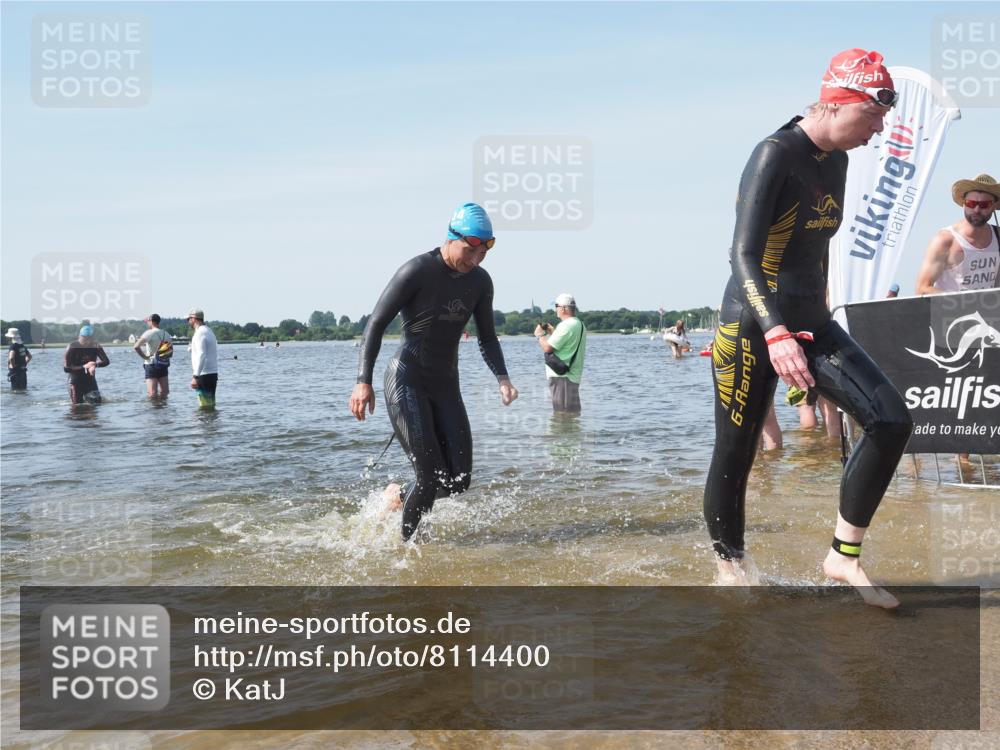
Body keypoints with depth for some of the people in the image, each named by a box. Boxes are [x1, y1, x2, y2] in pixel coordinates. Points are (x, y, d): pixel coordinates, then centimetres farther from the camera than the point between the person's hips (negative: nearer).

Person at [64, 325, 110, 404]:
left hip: (91, 381, 3)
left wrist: (95, 364, -31)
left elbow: (106, 361, -12)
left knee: (97, 403, -4)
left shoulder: (95, 346, -5)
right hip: (76, 382, -3)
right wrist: (84, 367, -26)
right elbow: (66, 368, -19)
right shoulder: (72, 347, -14)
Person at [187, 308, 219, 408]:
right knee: (211, 405, 12)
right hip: (213, 373, 10)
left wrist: (195, 376, -25)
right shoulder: (209, 331, 18)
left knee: (205, 406, -9)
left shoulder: (199, 333, -13)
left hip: (204, 375, -10)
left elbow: (201, 356, -23)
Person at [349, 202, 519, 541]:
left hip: (446, 386, 6)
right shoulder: (417, 272, -14)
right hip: (406, 382, -6)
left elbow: (487, 338, 12)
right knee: (430, 477, -14)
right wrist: (363, 381, -25)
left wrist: (502, 379, -5)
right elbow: (375, 325, -14)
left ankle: (398, 496, 29)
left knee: (459, 480, 1)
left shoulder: (480, 282, 4)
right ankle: (404, 543, 9)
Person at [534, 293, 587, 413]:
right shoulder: (580, 324, 15)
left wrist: (540, 335, -1)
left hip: (561, 376, -10)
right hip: (574, 375, 10)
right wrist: (551, 332, 20)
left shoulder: (565, 325, -17)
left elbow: (547, 348, -19)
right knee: (573, 413, 13)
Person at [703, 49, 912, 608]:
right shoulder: (776, 155, -13)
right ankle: (731, 571, 18)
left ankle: (845, 556, 1)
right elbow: (743, 255, -22)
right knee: (736, 455, 0)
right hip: (753, 326, -7)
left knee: (892, 419, -8)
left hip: (811, 323, 8)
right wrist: (775, 334, -34)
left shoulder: (837, 161, 11)